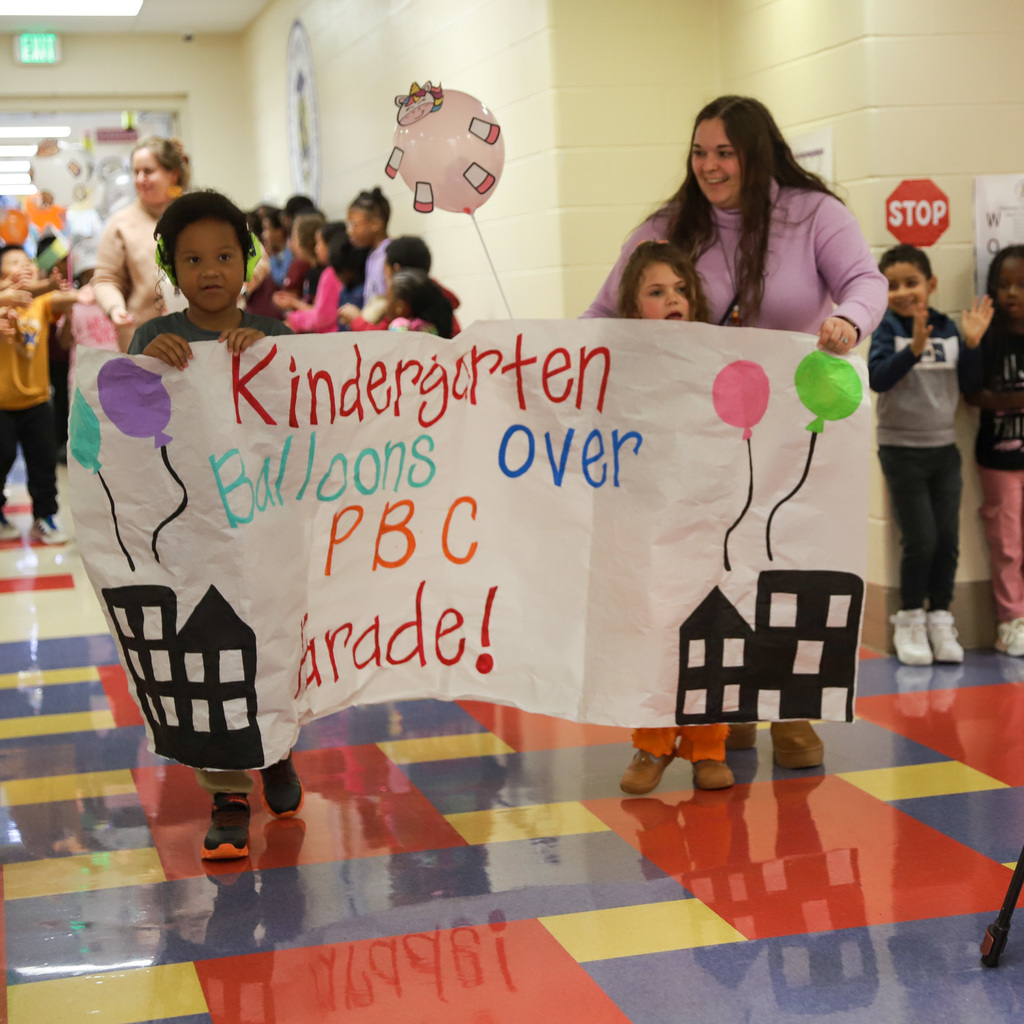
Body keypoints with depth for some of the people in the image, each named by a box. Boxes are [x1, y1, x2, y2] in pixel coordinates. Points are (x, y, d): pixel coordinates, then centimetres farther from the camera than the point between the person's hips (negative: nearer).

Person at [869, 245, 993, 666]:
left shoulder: (947, 328, 4)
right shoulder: (887, 328, -9)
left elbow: (966, 382, 6)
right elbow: (878, 378, -23)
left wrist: (972, 342, -8)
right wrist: (915, 347, -34)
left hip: (944, 447, 4)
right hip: (902, 449, -4)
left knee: (949, 539, 5)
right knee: (920, 539, -5)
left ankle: (939, 619, 18)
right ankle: (909, 620, 12)